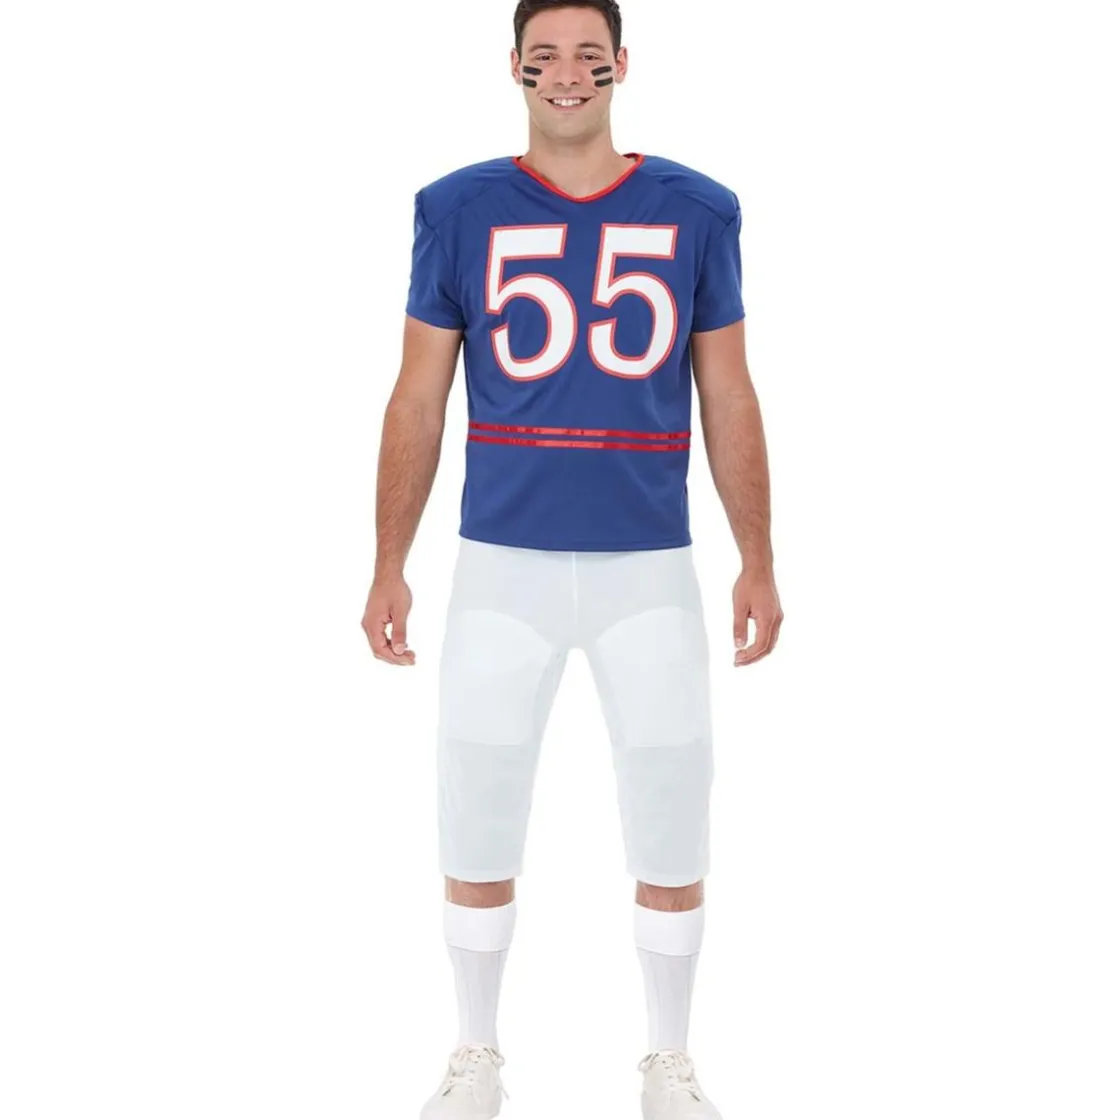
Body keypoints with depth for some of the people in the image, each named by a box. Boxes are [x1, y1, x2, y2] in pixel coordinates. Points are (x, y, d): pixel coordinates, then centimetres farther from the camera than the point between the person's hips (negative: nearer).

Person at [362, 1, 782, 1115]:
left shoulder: (694, 211, 3)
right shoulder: (460, 210, 1)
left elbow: (729, 403, 6)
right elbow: (416, 404, 3)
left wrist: (757, 561, 2)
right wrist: (389, 568, 0)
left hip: (650, 570, 1)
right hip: (502, 567, 0)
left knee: (672, 831, 5)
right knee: (476, 826, 5)